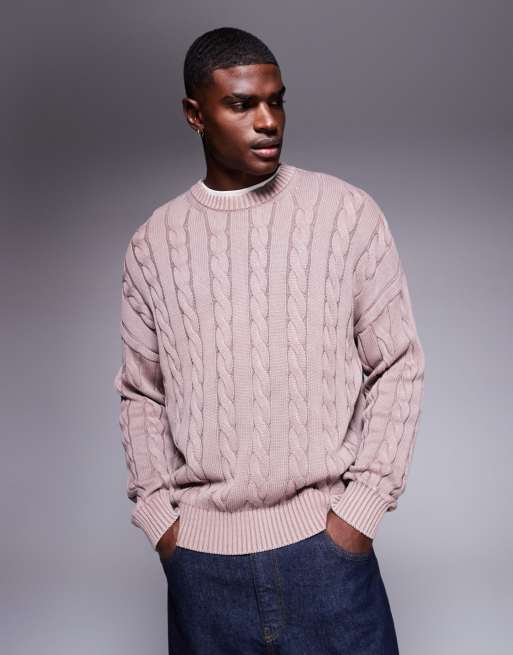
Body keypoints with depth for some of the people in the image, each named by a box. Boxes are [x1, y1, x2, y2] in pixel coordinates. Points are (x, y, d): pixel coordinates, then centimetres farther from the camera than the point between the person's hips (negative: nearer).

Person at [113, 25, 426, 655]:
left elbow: (396, 366, -1)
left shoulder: (348, 212, -2)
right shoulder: (153, 242, 4)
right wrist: (158, 516, 2)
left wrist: (361, 508, -6)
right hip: (198, 551, 2)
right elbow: (141, 393, 10)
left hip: (323, 538, -1)